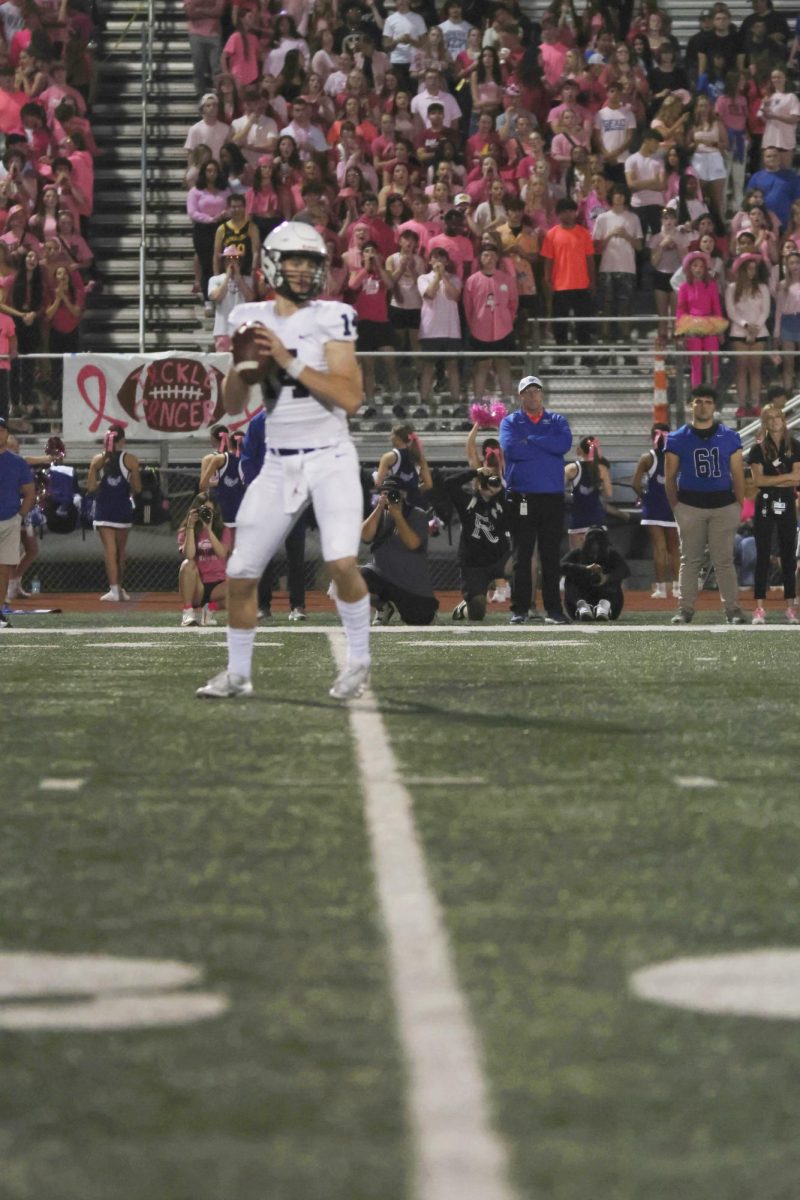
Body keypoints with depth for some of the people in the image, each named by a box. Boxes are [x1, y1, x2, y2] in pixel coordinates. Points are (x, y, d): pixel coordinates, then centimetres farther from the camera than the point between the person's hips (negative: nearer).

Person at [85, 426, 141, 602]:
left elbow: (90, 487, -2)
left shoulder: (97, 460, 0)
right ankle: (119, 588, 24)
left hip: (103, 509, 0)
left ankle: (114, 589, -13)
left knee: (109, 550, -3)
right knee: (121, 551, 15)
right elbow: (137, 488, -3)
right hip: (123, 509, 0)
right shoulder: (131, 460, -4)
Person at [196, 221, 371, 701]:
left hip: (331, 458, -4)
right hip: (278, 464, 4)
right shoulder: (251, 319, 7)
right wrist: (242, 362, -9)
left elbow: (351, 397, -15)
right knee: (241, 574, 3)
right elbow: (233, 405, 11)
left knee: (343, 562, -21)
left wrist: (290, 360, -19)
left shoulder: (332, 318, -5)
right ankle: (238, 673, 21)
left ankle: (360, 661, 0)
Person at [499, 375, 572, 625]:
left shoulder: (557, 421, 12)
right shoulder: (510, 422, 8)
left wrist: (530, 440, -8)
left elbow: (565, 443, -9)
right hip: (522, 497, -1)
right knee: (521, 556, -1)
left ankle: (553, 610, 4)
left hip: (553, 496, 1)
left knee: (551, 556, 3)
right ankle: (519, 610, 1)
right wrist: (547, 448, -7)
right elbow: (510, 448, -12)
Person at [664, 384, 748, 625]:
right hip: (690, 506, 0)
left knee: (724, 560, 1)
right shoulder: (678, 439, 4)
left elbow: (737, 474, 7)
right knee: (690, 560, 4)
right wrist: (676, 507, 0)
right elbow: (670, 476, 7)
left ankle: (732, 609, 4)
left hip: (723, 505, 0)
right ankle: (685, 609, 8)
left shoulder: (730, 437, 6)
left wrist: (738, 507, 1)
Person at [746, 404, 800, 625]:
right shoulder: (759, 449, 3)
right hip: (765, 505, -1)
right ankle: (759, 607, -5)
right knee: (763, 555, -3)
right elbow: (758, 480, -8)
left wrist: (771, 480, -10)